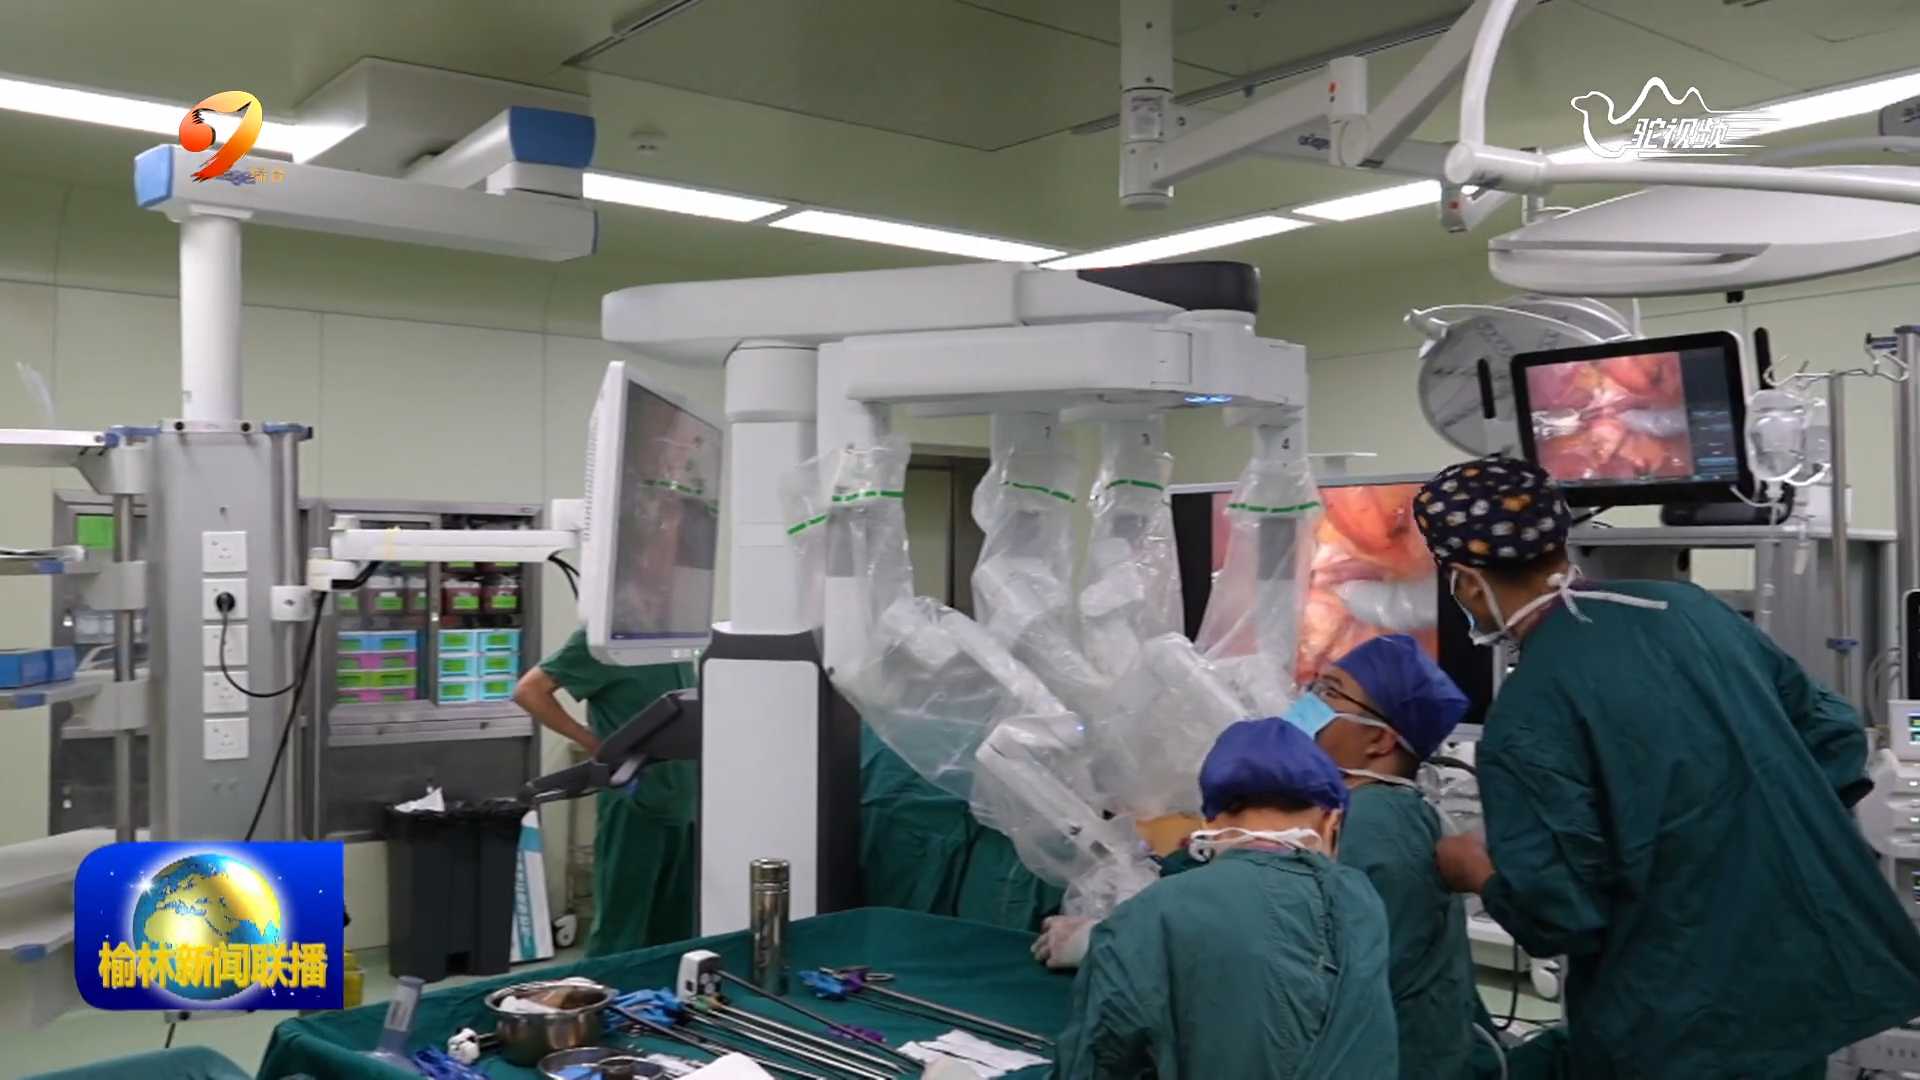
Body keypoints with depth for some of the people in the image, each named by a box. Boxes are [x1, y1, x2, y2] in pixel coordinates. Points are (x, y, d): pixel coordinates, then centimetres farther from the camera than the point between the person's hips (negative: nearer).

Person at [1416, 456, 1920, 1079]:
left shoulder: (1527, 714, -19)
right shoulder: (1686, 605, 1)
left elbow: (1556, 911, -19)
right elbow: (1833, 735, 10)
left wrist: (1475, 869, 0)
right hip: (1805, 973, 7)